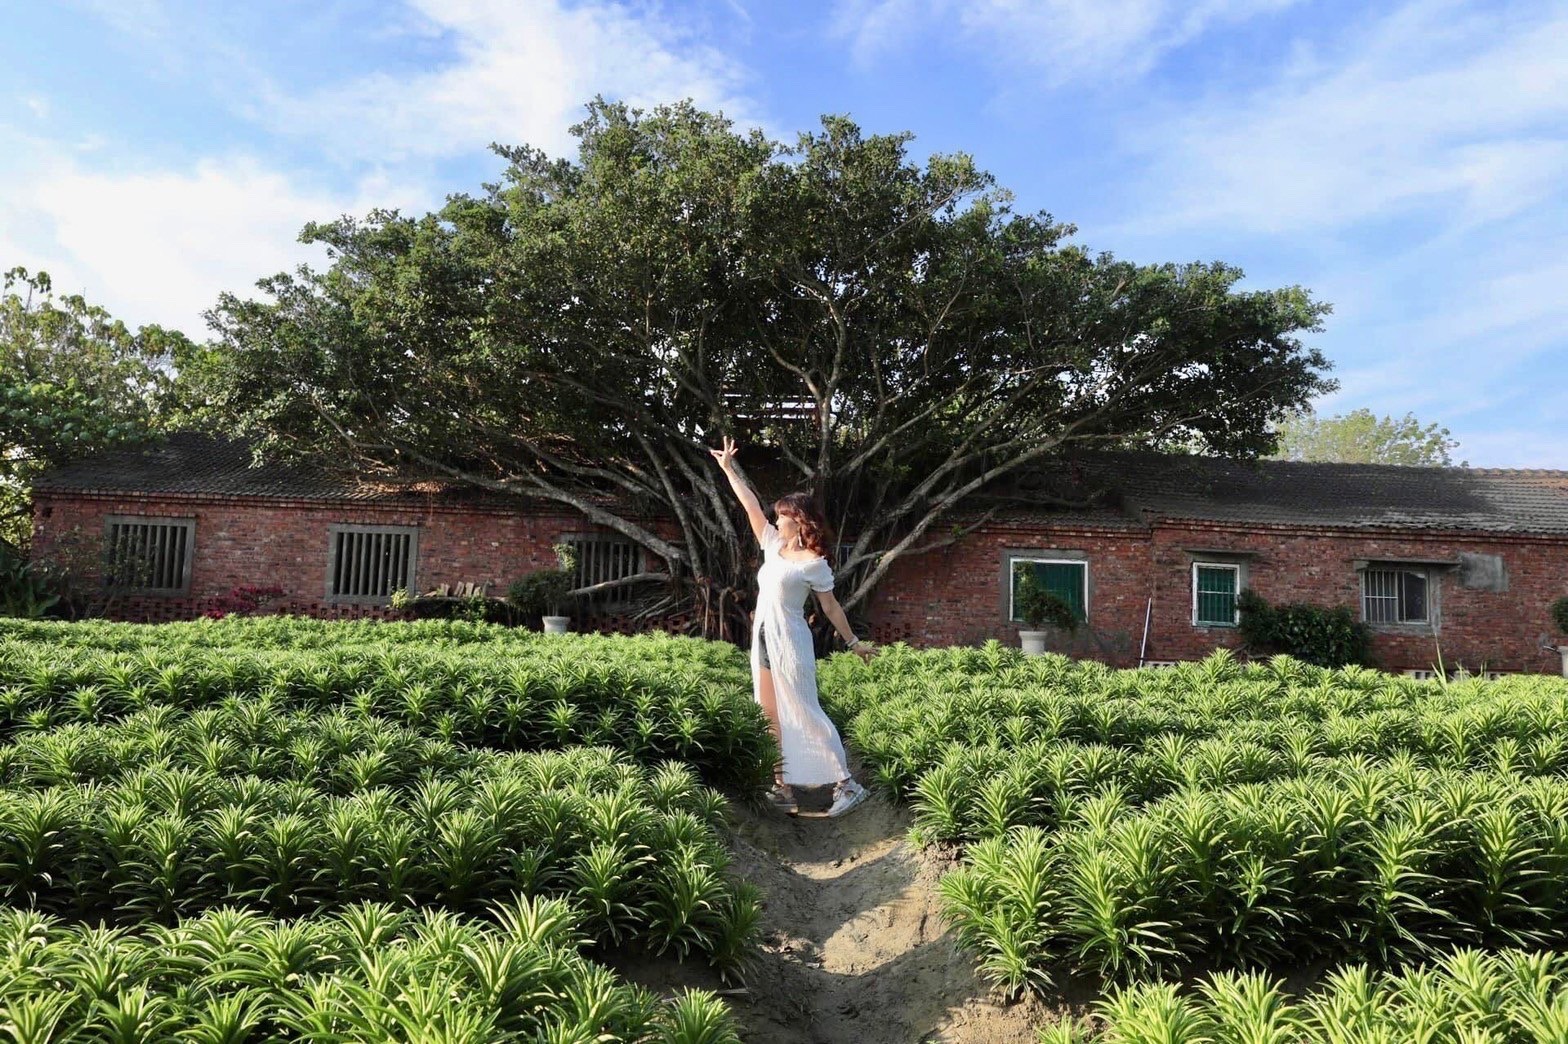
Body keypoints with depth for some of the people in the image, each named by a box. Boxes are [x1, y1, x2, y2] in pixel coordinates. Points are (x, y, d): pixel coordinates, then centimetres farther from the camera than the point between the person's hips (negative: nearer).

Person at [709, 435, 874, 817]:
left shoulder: (814, 563, -10)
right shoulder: (773, 545, 8)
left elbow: (831, 606, -2)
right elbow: (751, 506, 10)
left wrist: (854, 642, 3)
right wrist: (728, 469, 10)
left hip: (789, 644, -8)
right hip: (763, 641, 8)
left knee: (805, 715, -7)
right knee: (772, 718, 9)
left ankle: (848, 784, -2)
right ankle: (783, 789, 15)